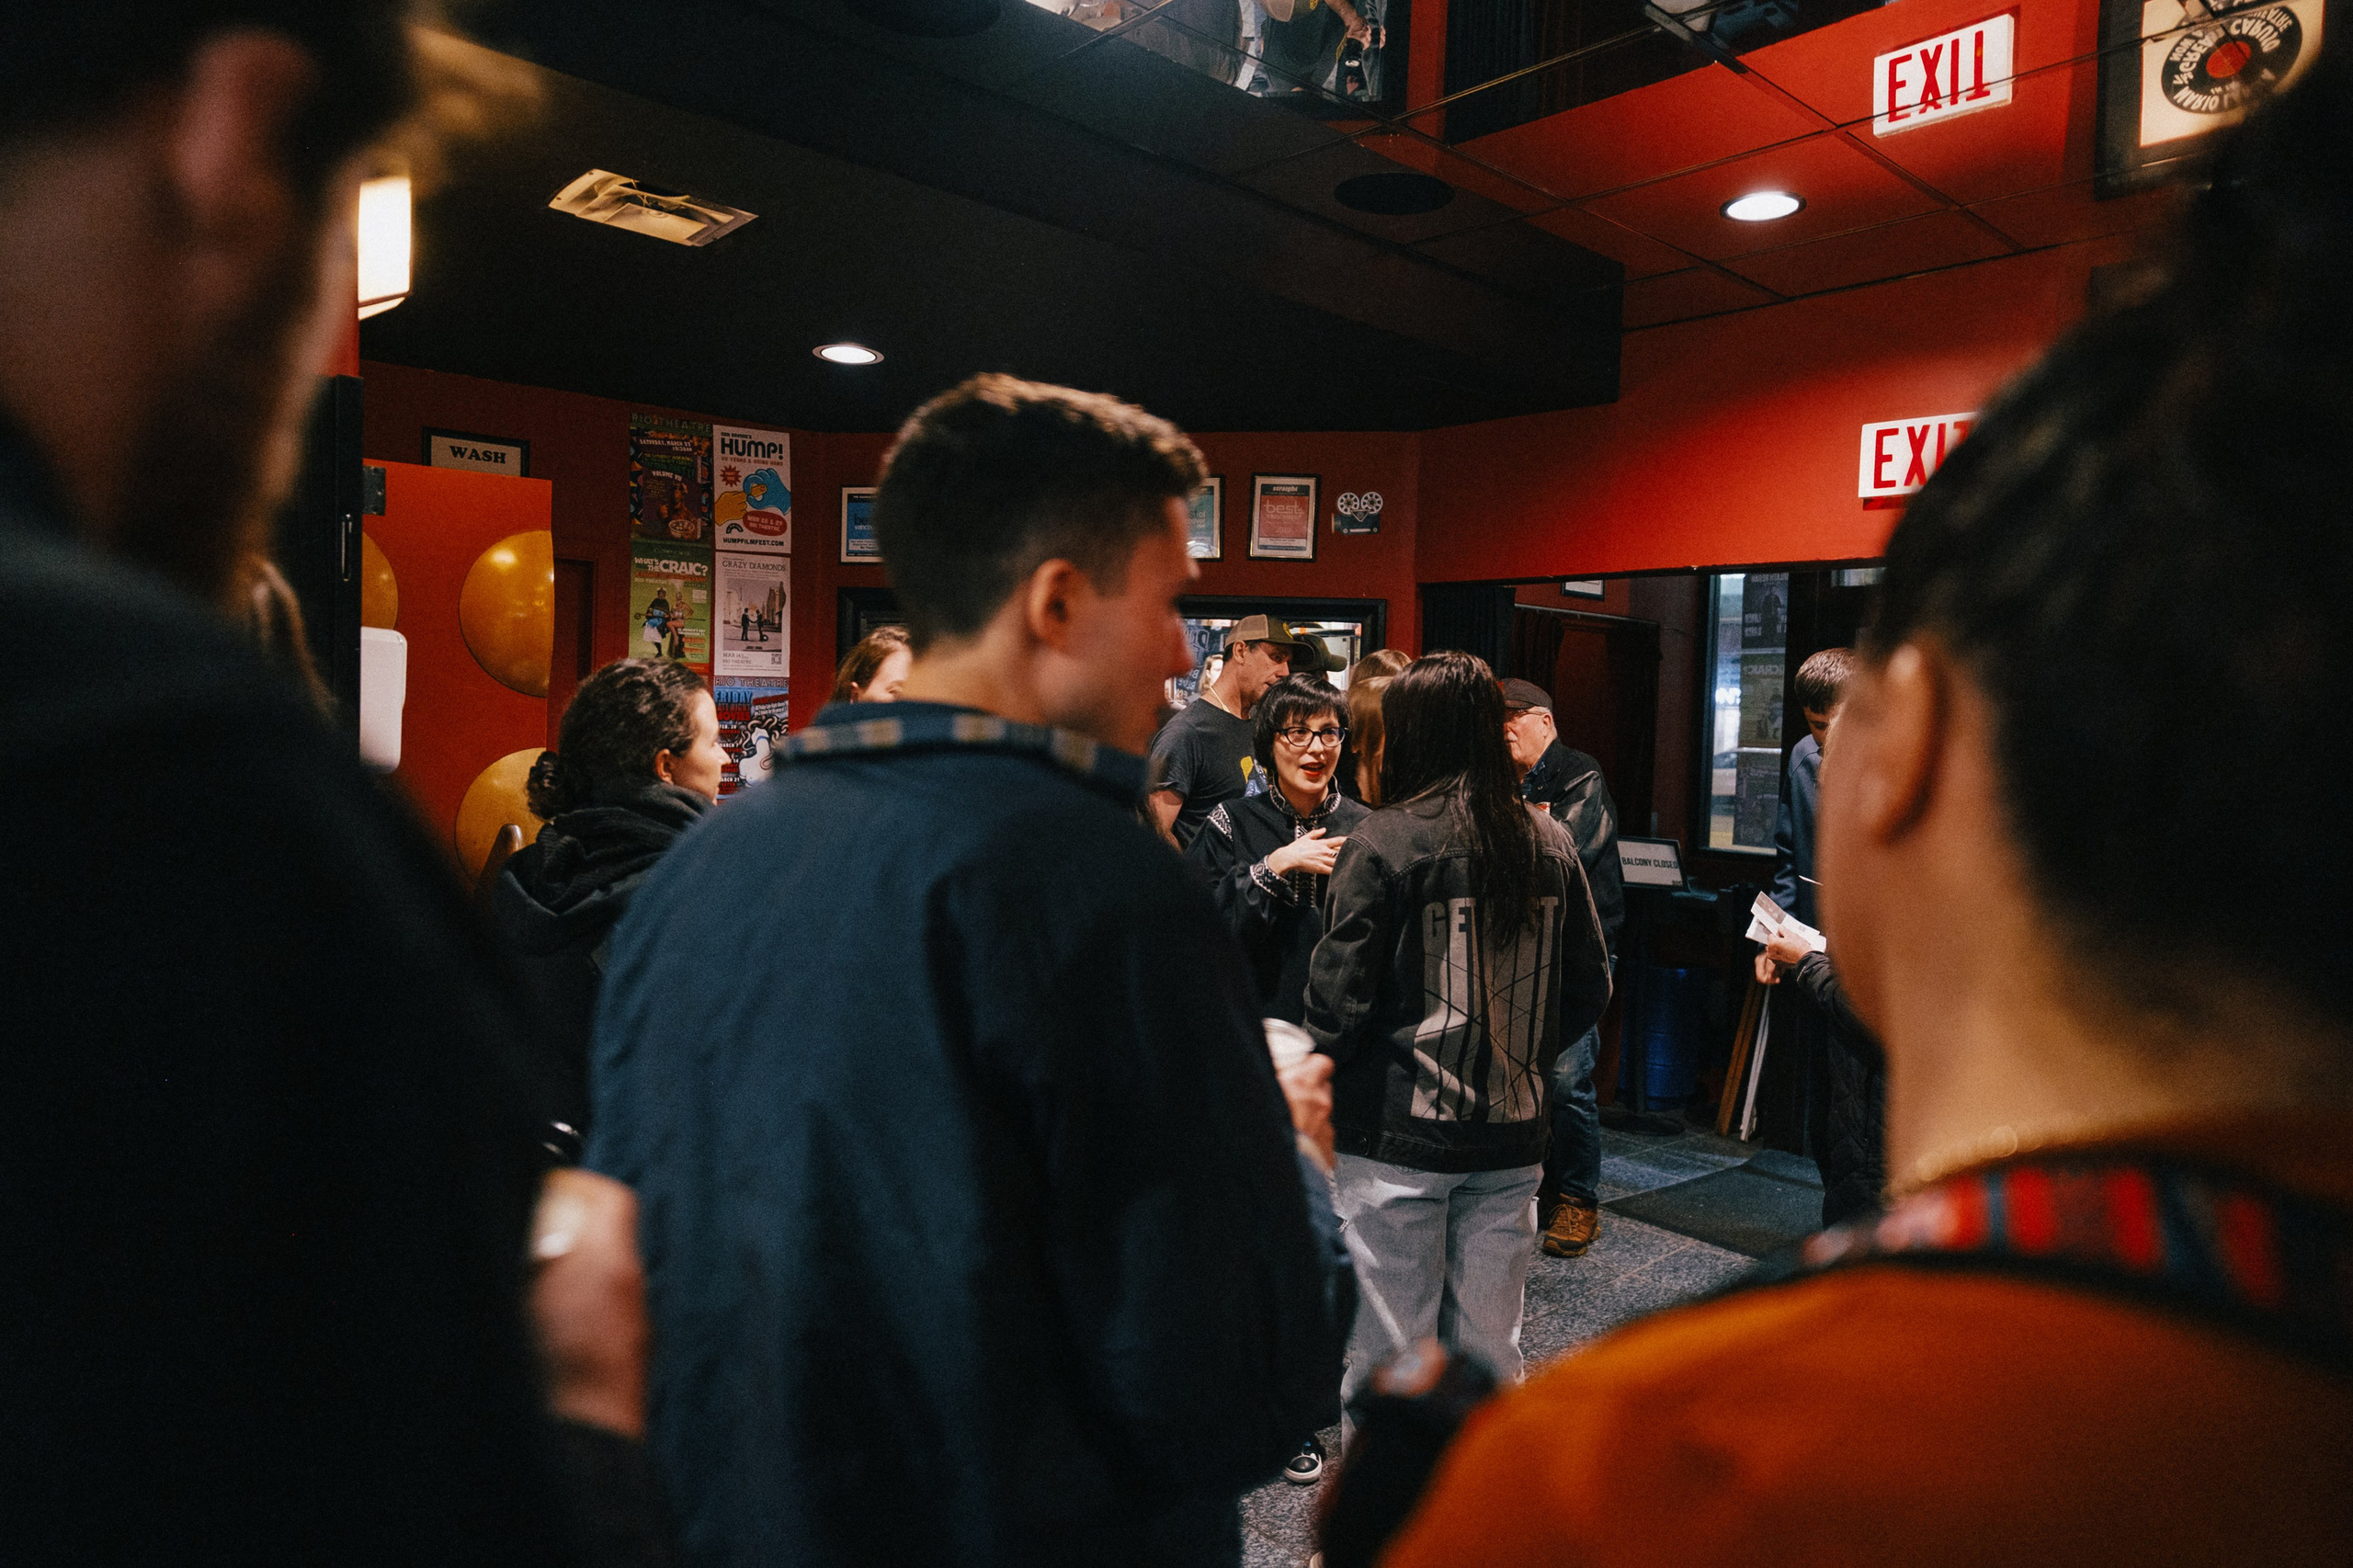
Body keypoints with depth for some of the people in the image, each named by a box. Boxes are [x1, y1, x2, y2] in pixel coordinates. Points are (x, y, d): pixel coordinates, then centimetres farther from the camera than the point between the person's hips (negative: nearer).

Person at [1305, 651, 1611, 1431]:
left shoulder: (1382, 843, -13)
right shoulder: (1550, 843, 2)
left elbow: (1341, 998, -13)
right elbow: (1590, 988, 9)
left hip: (1396, 1138, -4)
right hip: (1510, 1135, 5)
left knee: (1390, 1358, 9)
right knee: (1489, 1352, 17)